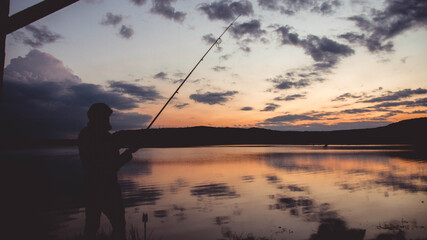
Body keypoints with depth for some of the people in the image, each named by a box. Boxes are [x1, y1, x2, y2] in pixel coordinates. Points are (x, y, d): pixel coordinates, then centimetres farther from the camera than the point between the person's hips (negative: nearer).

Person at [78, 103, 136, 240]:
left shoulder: (83, 135, 3)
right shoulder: (106, 138, -20)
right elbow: (113, 166, -15)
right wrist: (129, 152, -3)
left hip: (89, 186, 8)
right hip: (107, 187, -8)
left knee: (91, 224, 17)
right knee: (118, 224, 4)